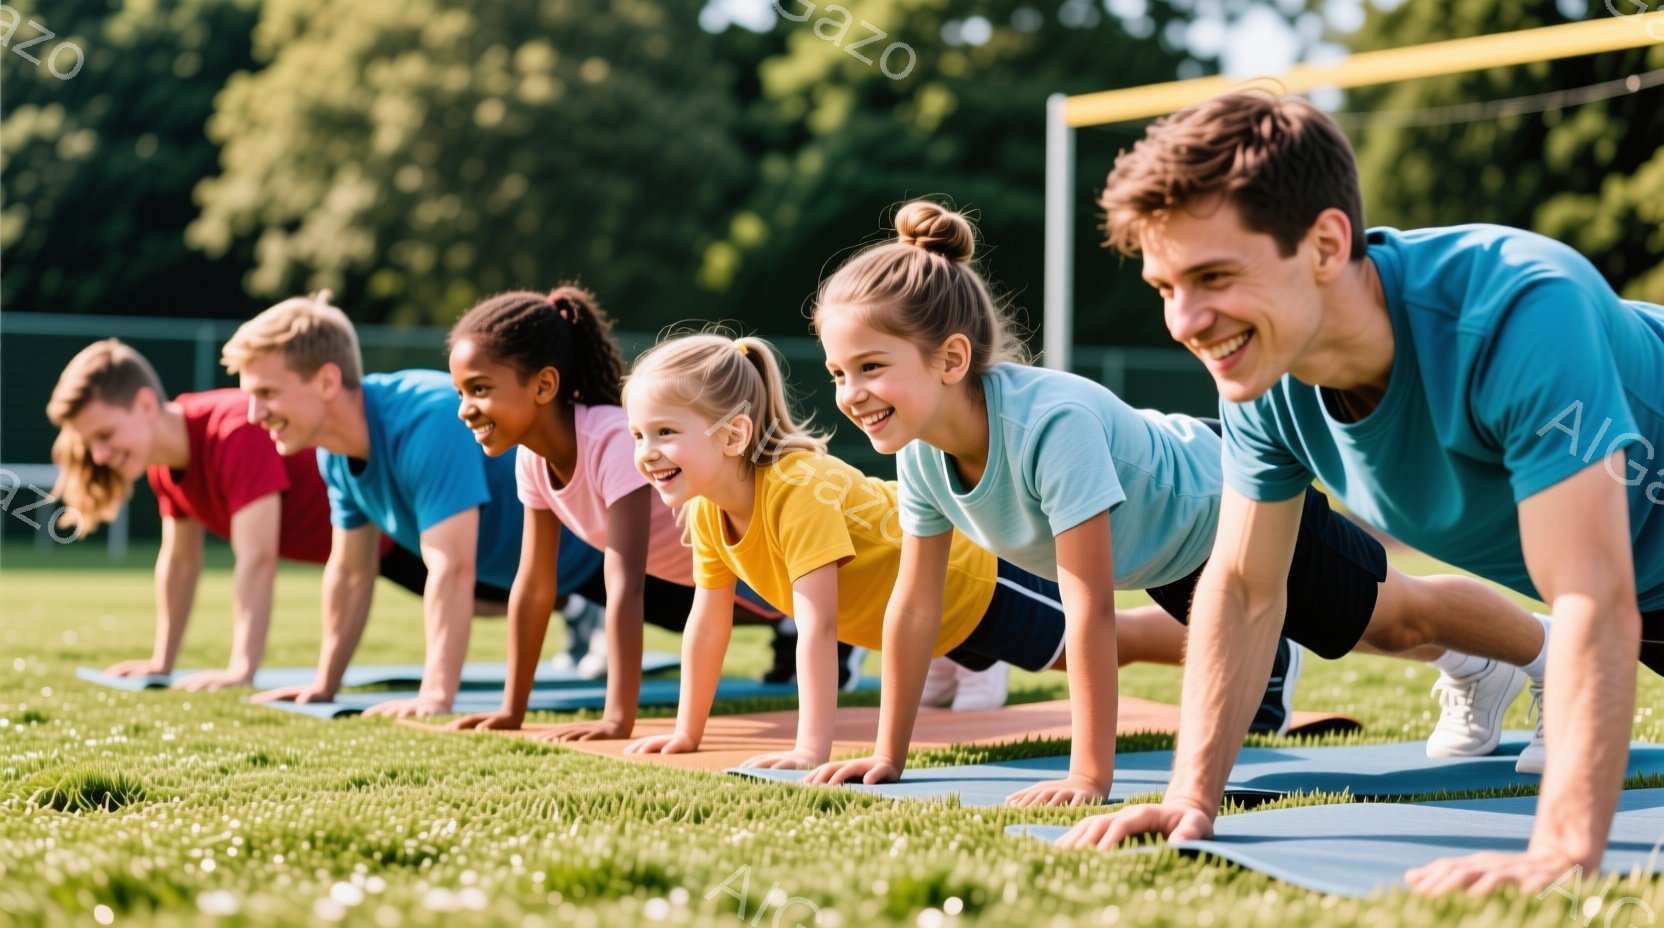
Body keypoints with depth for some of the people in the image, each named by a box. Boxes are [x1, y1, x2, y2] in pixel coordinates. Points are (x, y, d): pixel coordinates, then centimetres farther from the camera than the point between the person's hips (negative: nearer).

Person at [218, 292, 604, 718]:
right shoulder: (335, 452, -12)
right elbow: (349, 571, 0)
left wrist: (436, 697, -47)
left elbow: (451, 572, -44)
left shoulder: (426, 423, -40)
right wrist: (324, 686, 3)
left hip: (594, 547, -9)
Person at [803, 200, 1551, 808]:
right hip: (1165, 555, 7)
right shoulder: (921, 450, -25)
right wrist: (889, 755, -10)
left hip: (1234, 510, -7)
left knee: (1398, 616, 17)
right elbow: (914, 605, -14)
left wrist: (1090, 775, -43)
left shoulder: (1053, 422, -46)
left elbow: (1090, 607, -45)